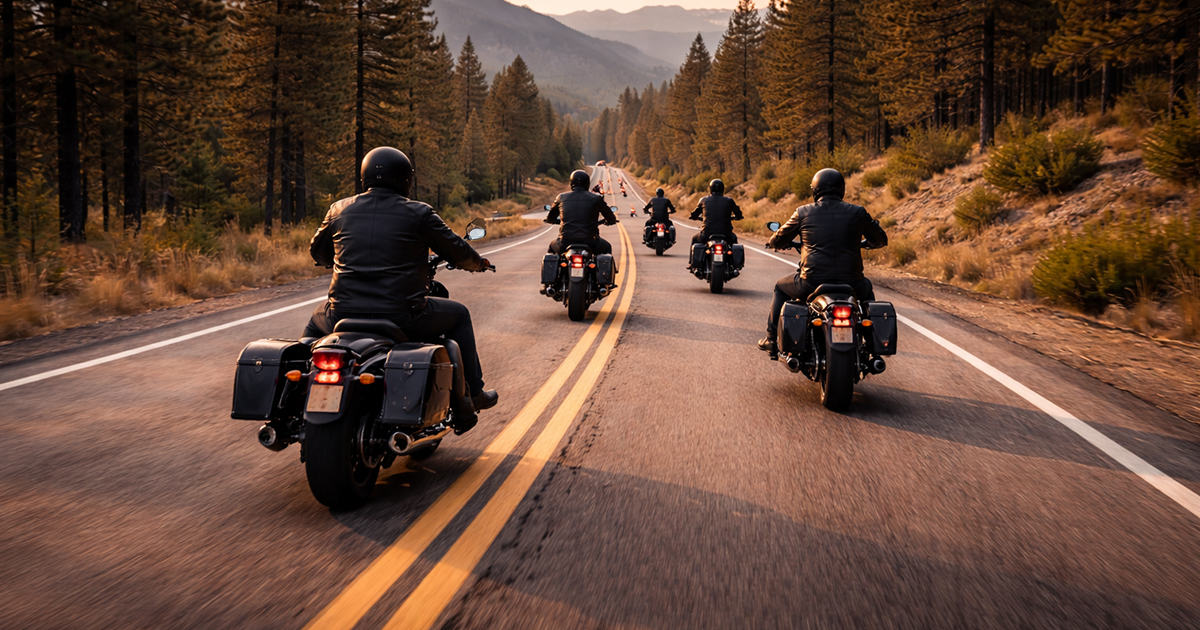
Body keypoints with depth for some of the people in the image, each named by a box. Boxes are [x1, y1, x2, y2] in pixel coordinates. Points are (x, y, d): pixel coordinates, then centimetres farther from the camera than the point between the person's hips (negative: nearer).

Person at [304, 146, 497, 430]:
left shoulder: (339, 210, 8)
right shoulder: (418, 213, -3)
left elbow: (317, 250, 24)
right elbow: (456, 251, 7)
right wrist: (479, 263, 30)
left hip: (344, 314, 4)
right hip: (403, 316, -3)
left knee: (316, 321, 37)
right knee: (458, 315, 23)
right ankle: (471, 394, 27)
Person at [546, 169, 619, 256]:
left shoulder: (561, 198, 6)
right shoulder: (596, 199, 1)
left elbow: (549, 219, 21)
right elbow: (612, 220, 10)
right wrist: (606, 222, 34)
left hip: (565, 242, 1)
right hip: (589, 242, -1)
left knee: (552, 247, 35)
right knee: (606, 248, 31)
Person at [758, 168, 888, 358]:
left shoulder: (803, 212, 1)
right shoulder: (858, 212, 3)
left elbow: (777, 241, 13)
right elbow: (880, 240, 18)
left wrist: (780, 243, 38)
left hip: (811, 283, -1)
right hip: (851, 284, 1)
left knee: (781, 287, 30)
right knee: (867, 290, 37)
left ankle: (771, 340, 29)